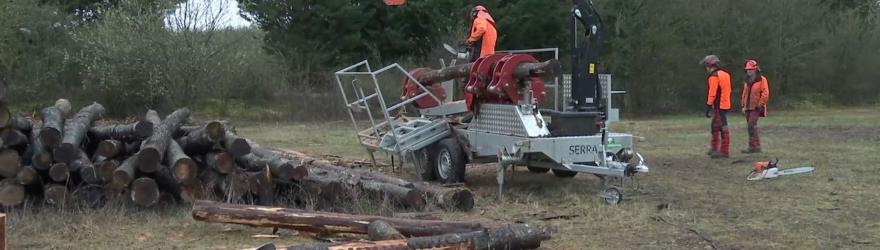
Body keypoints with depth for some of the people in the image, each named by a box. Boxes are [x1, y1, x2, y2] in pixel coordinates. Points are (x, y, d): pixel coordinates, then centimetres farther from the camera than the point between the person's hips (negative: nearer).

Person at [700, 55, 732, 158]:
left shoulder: (714, 76, -13)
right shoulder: (725, 74, 16)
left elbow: (712, 93, -17)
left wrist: (708, 106, -14)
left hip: (719, 105, -10)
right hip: (726, 104, 10)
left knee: (723, 127, -8)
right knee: (715, 126, 19)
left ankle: (725, 151, -7)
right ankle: (714, 148, 27)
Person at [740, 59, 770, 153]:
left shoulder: (762, 80, -7)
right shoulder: (747, 81, 15)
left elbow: (765, 94, -12)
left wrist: (759, 105, -15)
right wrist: (743, 106, 15)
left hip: (756, 107, -8)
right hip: (748, 107, 8)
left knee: (751, 125, -17)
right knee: (752, 127, 7)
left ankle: (753, 147, -15)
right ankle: (757, 146, 13)